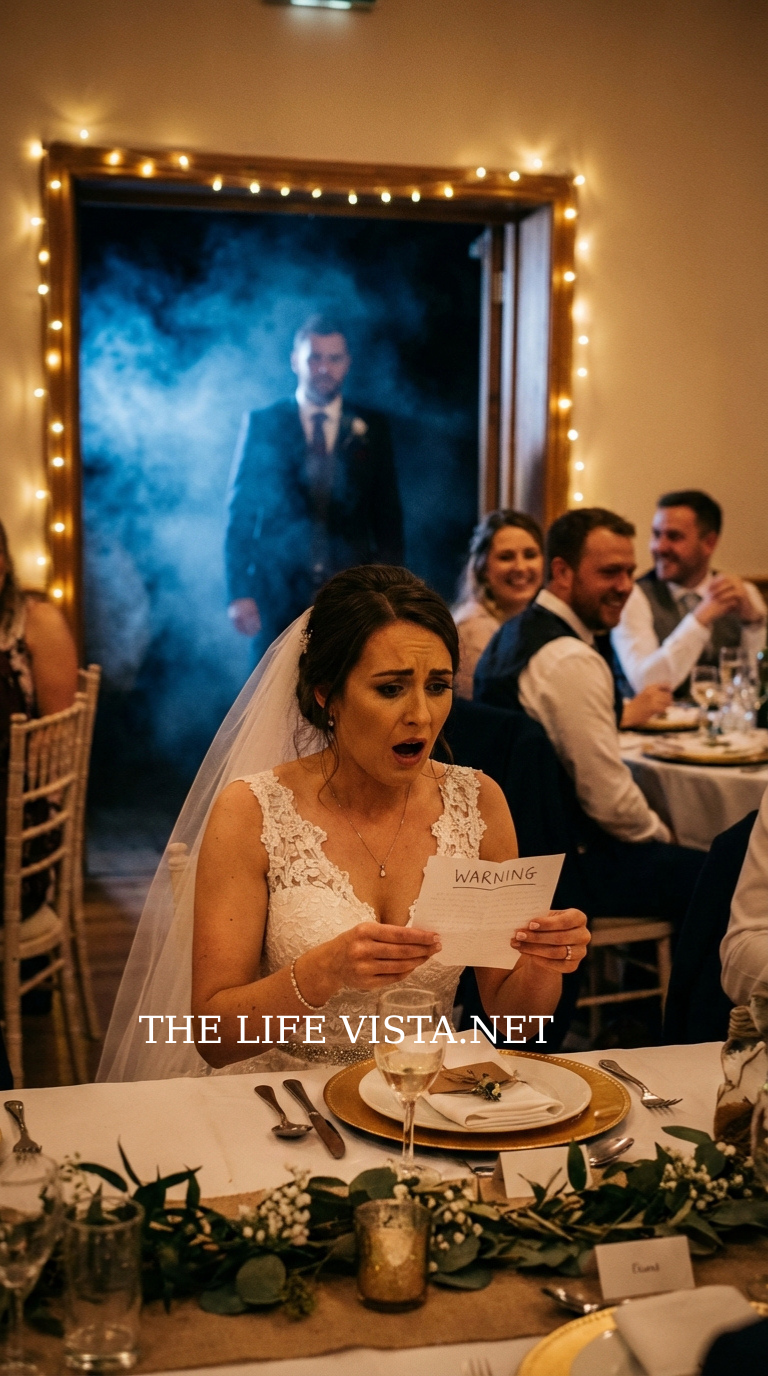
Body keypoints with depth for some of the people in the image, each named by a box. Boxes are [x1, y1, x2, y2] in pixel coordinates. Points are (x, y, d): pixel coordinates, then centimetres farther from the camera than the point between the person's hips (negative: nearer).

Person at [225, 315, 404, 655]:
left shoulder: (371, 428, 8)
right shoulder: (261, 424, 6)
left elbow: (388, 516, 8)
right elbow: (239, 515, 5)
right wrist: (239, 594, -4)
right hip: (278, 598, 0)